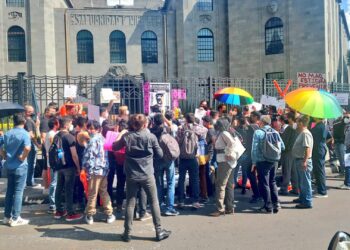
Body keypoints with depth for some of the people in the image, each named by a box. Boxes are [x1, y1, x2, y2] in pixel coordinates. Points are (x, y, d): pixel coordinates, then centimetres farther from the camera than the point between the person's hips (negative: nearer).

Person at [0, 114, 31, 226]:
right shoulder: (24, 134, -13)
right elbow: (27, 148, -28)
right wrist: (23, 157, -14)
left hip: (9, 166, 6)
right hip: (20, 166, -6)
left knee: (9, 191, 14)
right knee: (18, 192, 1)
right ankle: (15, 218, 6)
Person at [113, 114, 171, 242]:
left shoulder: (126, 136, -3)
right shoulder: (151, 137, -7)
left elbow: (114, 147, 12)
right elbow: (160, 154, 0)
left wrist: (121, 140, 27)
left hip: (131, 176, 2)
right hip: (147, 175, -1)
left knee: (130, 204, 10)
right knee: (154, 203, 9)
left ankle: (127, 233, 16)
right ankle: (159, 231, 16)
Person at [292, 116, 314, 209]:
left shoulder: (305, 133, -17)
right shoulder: (302, 133, 15)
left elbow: (308, 148, -25)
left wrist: (305, 161, -28)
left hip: (303, 160, -11)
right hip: (299, 160, 11)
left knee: (305, 182, -4)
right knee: (301, 181, 21)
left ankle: (307, 202, 2)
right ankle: (302, 198, 34)